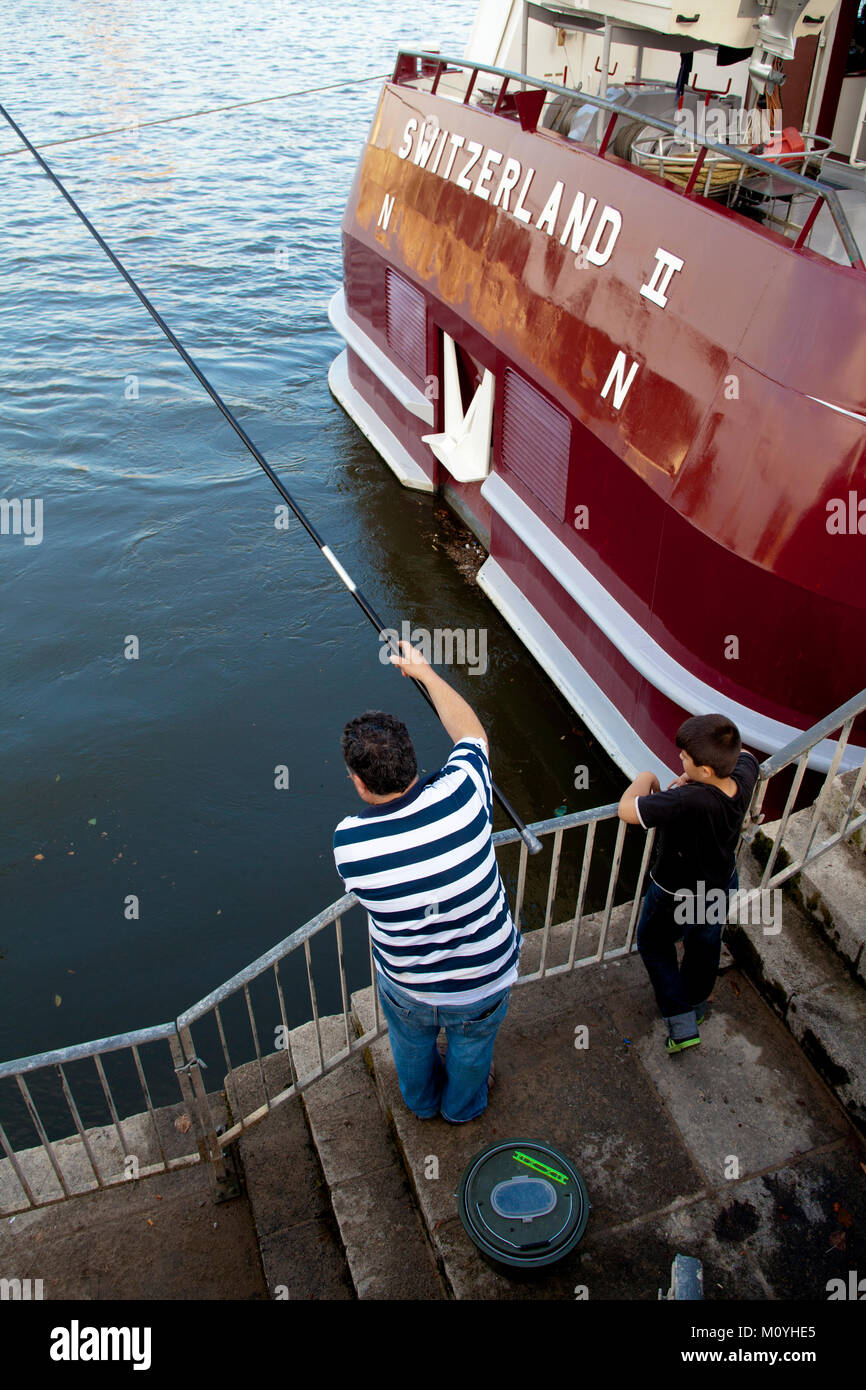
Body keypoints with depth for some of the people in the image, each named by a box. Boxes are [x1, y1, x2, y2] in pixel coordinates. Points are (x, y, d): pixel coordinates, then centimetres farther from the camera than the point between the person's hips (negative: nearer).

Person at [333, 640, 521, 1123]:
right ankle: (464, 1106, 63)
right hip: (483, 982, 0)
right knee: (471, 1047, 33)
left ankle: (422, 1101, 65)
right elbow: (471, 734, -9)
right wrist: (425, 672, 2)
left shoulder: (347, 842, -31)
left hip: (407, 987, 0)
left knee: (412, 1046, 35)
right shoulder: (462, 794, -32)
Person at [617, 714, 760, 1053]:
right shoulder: (743, 779, -24)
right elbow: (744, 755, 1)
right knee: (705, 944, 32)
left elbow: (627, 810, -45)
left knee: (654, 945, 24)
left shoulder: (688, 802, -46)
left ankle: (681, 1024, 26)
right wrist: (691, 780, -8)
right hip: (722, 885, 6)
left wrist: (645, 779, -25)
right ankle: (697, 1003, 57)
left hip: (677, 896, -6)